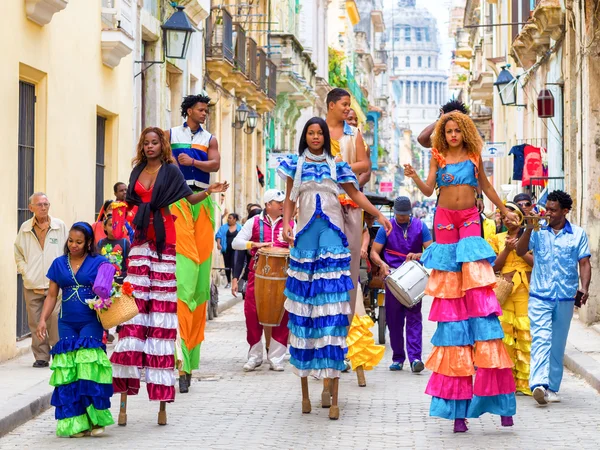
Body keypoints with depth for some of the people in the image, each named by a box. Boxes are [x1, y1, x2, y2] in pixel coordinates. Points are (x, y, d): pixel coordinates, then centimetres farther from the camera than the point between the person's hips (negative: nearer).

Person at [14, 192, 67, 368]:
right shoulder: (25, 228, 8)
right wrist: (25, 272, 2)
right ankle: (41, 357, 10)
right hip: (32, 285, 2)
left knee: (55, 320, -10)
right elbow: (18, 255, 15)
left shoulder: (60, 226, 4)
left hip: (54, 284, -2)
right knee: (35, 322, 2)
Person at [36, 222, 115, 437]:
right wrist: (43, 320, 3)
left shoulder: (99, 263, 2)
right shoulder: (59, 264, 11)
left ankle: (94, 419, -8)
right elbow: (52, 295, 13)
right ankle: (76, 422, 1)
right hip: (67, 323, 3)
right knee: (69, 369, -3)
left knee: (88, 366, -14)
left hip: (91, 322, -3)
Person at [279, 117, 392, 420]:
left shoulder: (336, 165, 10)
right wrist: (286, 224, -2)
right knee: (303, 304, 0)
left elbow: (355, 194, 9)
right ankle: (305, 390, 7)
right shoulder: (296, 164, 11)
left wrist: (379, 215, -3)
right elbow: (290, 200, 14)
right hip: (305, 237, 1)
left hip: (332, 237, -1)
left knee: (332, 308, -8)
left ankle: (332, 394, -10)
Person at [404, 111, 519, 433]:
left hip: (469, 219, 0)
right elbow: (428, 190, -3)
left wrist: (505, 211, 24)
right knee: (449, 293, 0)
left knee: (477, 286, -14)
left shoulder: (473, 156, 8)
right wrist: (414, 177, -21)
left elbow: (485, 185, 19)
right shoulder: (438, 157, 6)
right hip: (444, 220, 0)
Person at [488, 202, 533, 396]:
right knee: (504, 334, -1)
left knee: (525, 335, -6)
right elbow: (494, 267, 6)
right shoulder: (497, 239, 14)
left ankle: (524, 382, -2)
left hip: (526, 291, -2)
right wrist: (507, 249, -7)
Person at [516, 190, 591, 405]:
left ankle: (552, 386, 18)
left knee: (558, 343, 10)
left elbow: (584, 263, 3)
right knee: (541, 339, -16)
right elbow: (520, 251, -4)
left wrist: (584, 287, -12)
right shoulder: (538, 231, 4)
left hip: (565, 297, 2)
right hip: (540, 296, -2)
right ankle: (539, 384, -27)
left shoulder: (578, 234, 5)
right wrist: (529, 228, -13)